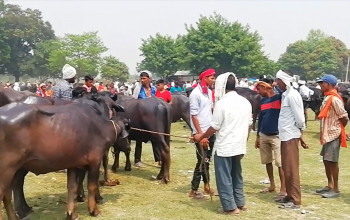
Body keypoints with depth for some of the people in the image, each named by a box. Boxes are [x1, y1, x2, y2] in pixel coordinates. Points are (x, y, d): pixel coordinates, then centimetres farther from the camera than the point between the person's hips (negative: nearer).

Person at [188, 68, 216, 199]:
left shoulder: (209, 92, 11)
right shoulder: (196, 94, -13)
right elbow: (194, 116, -15)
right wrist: (201, 134, -19)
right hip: (201, 132, -7)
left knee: (207, 160, 14)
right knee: (202, 161, -2)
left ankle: (206, 186, 26)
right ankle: (193, 190, 9)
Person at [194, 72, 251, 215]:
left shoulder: (222, 103, -16)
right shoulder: (245, 102, 5)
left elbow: (214, 127, -14)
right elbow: (249, 125, 12)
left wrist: (201, 137, 2)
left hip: (224, 147, -7)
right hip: (239, 146, 7)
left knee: (224, 178, 4)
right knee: (236, 175, 20)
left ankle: (230, 207, 7)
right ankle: (240, 203, 27)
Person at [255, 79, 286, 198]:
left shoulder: (279, 97, -5)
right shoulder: (262, 101, 12)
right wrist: (257, 136, 17)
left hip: (277, 135, -6)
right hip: (263, 136, 7)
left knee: (280, 163, -6)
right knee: (267, 161, 13)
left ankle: (283, 189, -1)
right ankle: (272, 185, 26)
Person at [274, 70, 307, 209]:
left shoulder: (292, 95, -16)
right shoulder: (285, 95, 13)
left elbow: (299, 118, -16)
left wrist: (300, 136, -4)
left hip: (291, 136, -9)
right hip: (285, 136, 9)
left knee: (291, 169, -4)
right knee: (286, 168, 15)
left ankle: (295, 200, 3)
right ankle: (290, 195, 25)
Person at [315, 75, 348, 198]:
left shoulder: (334, 99, -18)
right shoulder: (327, 98, 12)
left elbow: (344, 117, -18)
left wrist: (338, 129, -3)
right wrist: (323, 133, 10)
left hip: (333, 135, -10)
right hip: (327, 134, 10)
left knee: (332, 161, -4)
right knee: (326, 160, 15)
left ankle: (335, 189, 5)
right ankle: (330, 185, 27)